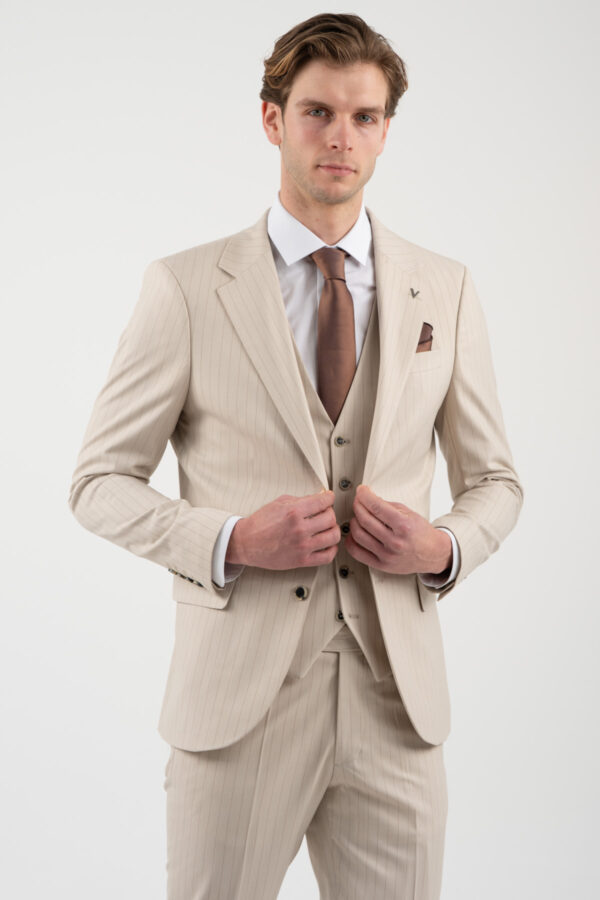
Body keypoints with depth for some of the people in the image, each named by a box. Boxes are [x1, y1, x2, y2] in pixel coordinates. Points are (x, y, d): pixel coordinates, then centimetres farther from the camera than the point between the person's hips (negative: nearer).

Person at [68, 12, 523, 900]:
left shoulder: (445, 289, 6)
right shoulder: (186, 287, -2)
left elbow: (494, 481, 14)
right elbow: (101, 483, 1)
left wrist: (444, 549, -8)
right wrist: (232, 542, -16)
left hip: (395, 698, 3)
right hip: (239, 696, -2)